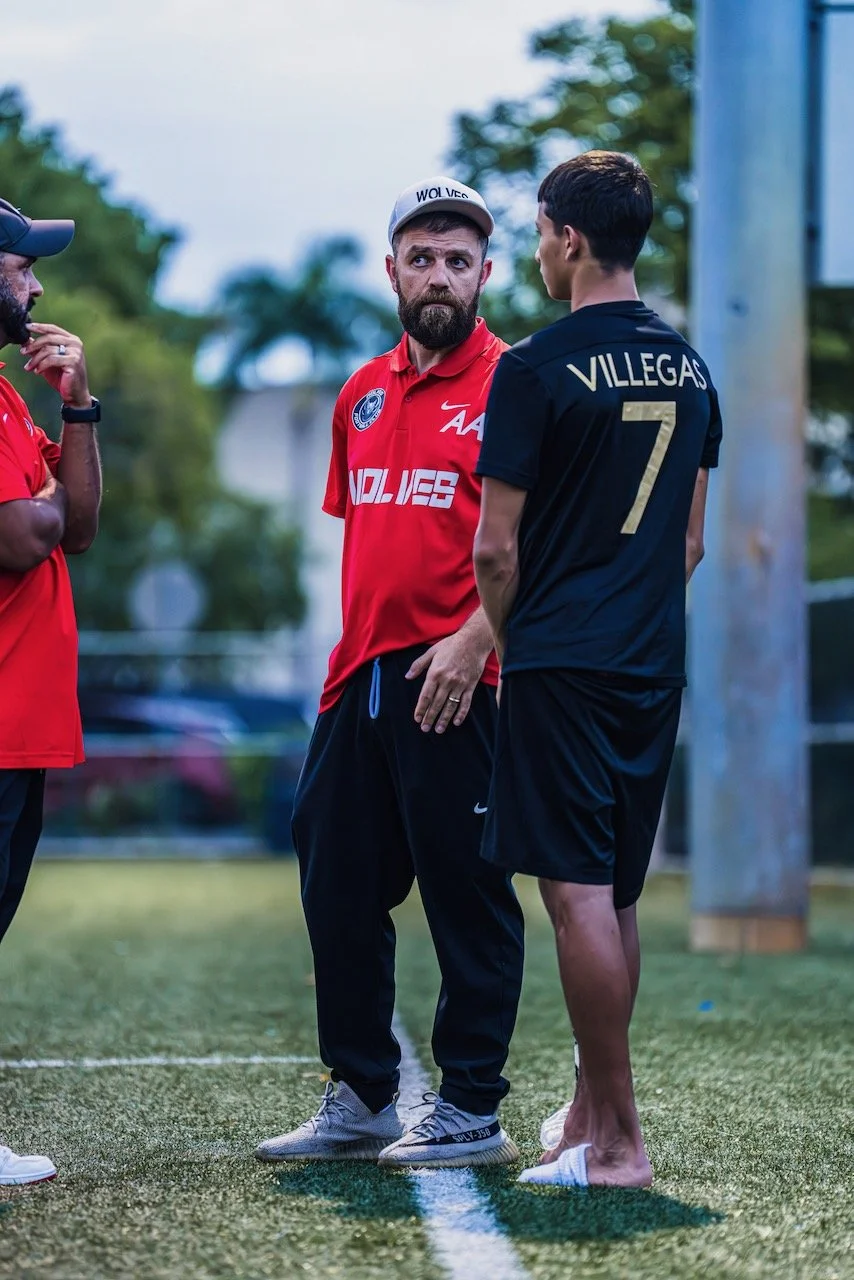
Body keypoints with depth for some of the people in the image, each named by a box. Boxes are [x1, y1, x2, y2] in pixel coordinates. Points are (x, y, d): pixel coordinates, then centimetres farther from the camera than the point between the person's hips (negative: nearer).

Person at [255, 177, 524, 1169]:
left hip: (456, 680, -8)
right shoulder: (363, 393, 16)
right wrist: (354, 646, 18)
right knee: (337, 888, 11)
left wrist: (474, 638, -22)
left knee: (466, 893, -1)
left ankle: (471, 1111, 7)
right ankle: (358, 1101, 23)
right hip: (360, 677, 8)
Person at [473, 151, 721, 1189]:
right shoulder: (689, 366, 11)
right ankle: (589, 1117, 22)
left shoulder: (537, 369, -11)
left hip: (561, 667, -7)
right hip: (655, 667, 7)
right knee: (614, 894, 14)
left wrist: (507, 641, 7)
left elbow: (496, 547, -10)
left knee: (578, 892, -7)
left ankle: (619, 1143, -8)